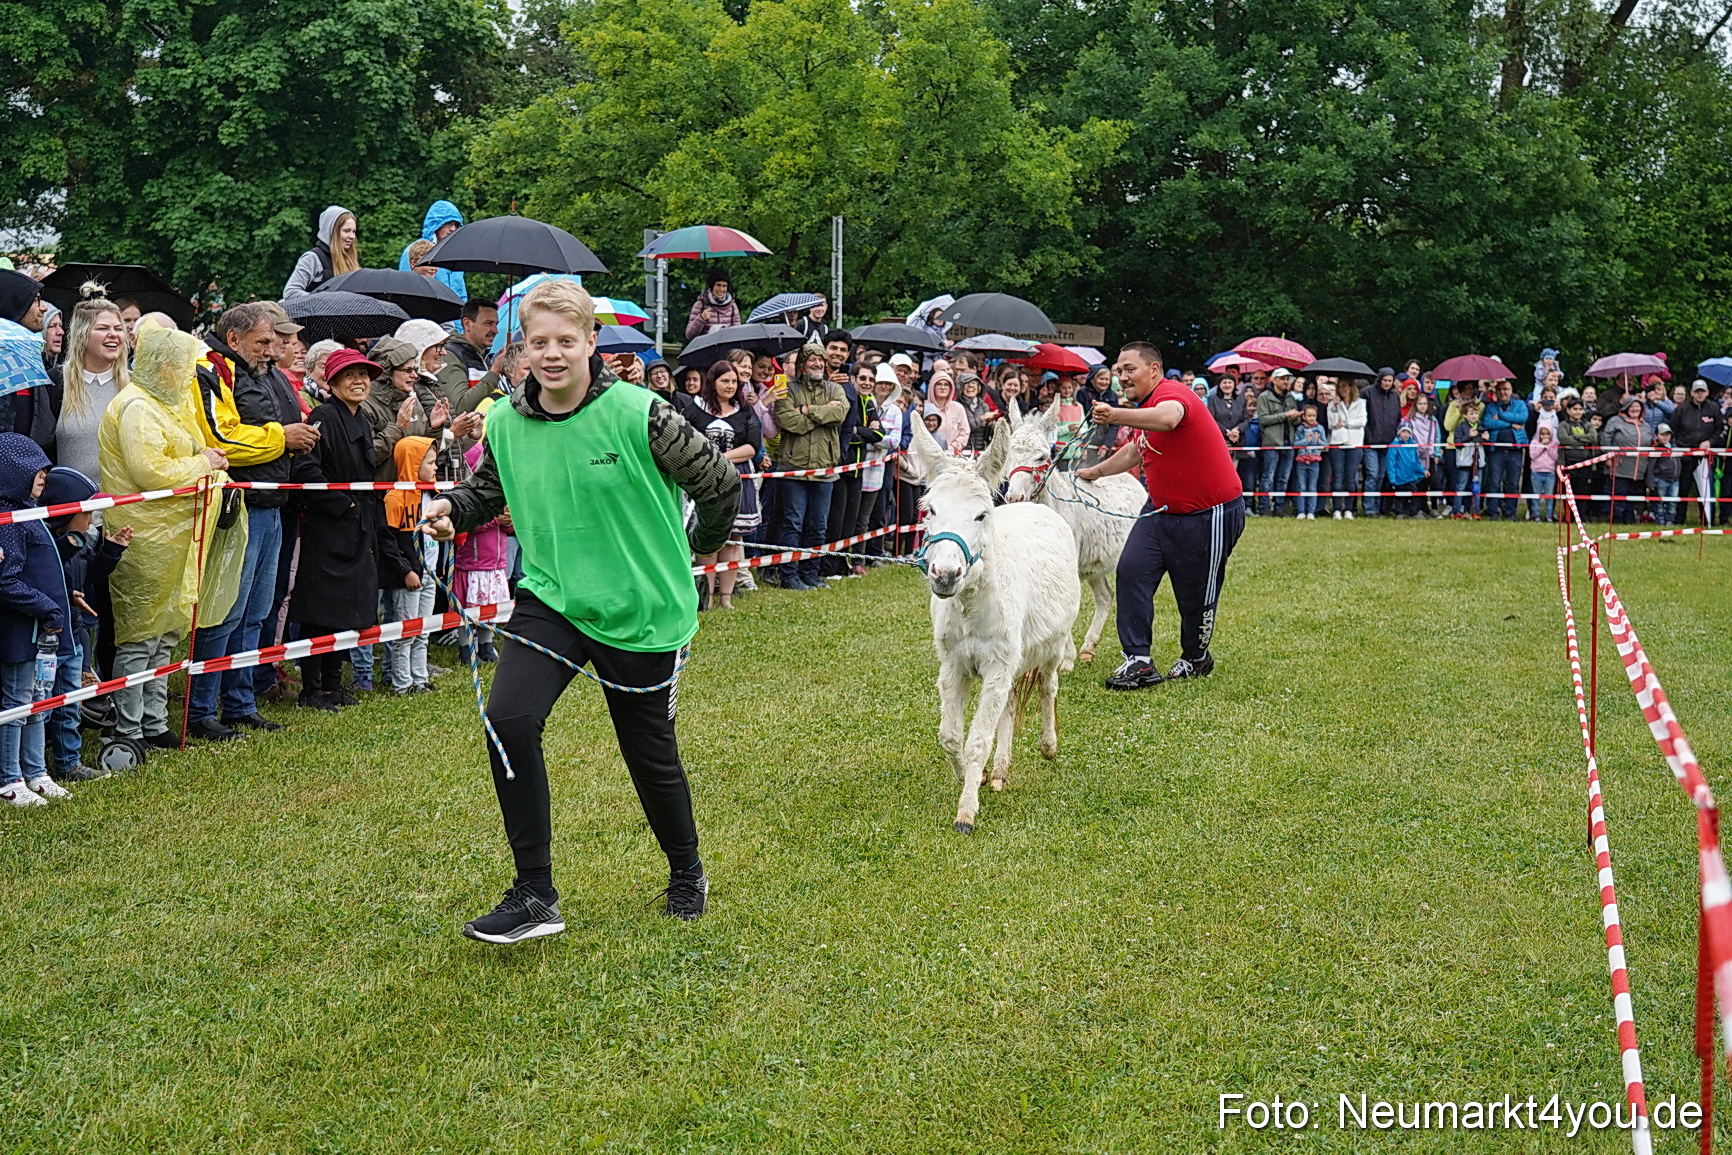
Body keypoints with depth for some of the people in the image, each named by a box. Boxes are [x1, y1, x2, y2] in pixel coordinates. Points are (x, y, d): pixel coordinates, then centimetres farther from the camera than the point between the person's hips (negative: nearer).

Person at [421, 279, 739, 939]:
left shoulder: (638, 415, -16)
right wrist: (452, 508, -6)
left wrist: (699, 548, 10)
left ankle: (686, 872, 40)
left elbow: (719, 482, -5)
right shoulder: (505, 423, -3)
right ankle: (534, 896, -7)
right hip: (551, 599, 3)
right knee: (508, 720, -19)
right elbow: (488, 490, 16)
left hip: (643, 611, -3)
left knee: (651, 756, 10)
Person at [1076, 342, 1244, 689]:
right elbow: (1134, 450, 32)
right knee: (1132, 570, -8)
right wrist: (1097, 471, 37)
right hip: (1162, 509, 9)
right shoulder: (1143, 407, 11)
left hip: (1210, 515, -9)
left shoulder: (1172, 393, -21)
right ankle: (1138, 662, -8)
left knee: (1196, 594, 5)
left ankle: (1196, 658, 31)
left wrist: (1116, 416, -60)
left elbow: (1167, 418, -48)